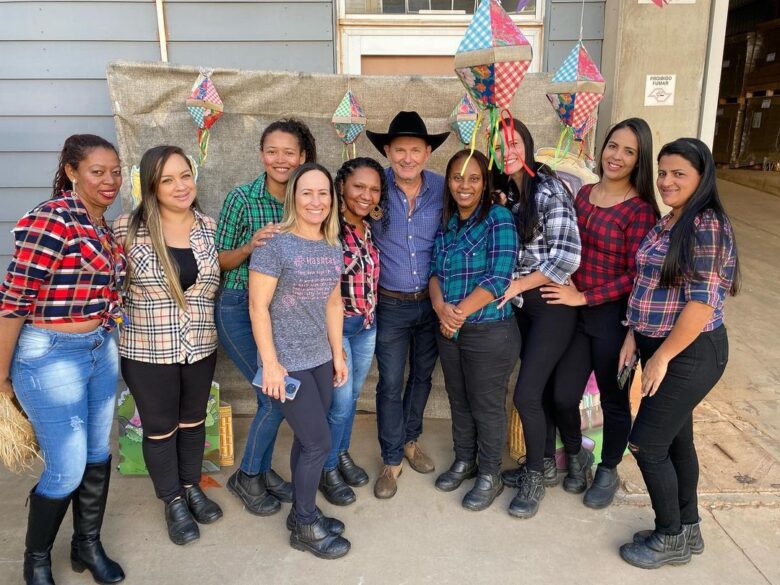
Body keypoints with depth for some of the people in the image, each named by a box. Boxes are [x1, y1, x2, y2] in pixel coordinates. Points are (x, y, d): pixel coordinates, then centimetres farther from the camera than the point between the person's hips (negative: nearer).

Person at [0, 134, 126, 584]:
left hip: (101, 350, 8)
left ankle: (88, 545, 39)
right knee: (67, 470, 4)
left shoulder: (102, 226, 6)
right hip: (51, 358, -8)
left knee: (98, 455, 18)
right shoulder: (50, 221, -20)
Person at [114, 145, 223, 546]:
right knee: (160, 427, 13)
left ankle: (192, 487, 42)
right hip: (147, 350, -3)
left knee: (193, 419, 20)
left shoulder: (210, 227, -1)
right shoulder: (128, 228, -12)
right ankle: (173, 501, 34)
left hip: (201, 346, 3)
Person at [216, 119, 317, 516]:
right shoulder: (242, 198, -11)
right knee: (277, 393, -6)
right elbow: (219, 260, -6)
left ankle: (262, 470, 33)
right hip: (240, 308, -4)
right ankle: (245, 477, 18)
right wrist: (250, 246, -24)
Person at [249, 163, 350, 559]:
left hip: (320, 359, 6)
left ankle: (302, 512, 32)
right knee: (319, 442, -1)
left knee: (307, 439, 14)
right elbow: (258, 306, -14)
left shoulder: (332, 248, 7)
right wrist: (270, 363, -16)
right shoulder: (275, 244, -13)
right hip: (287, 362, -6)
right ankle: (305, 525, 19)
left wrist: (338, 354, 15)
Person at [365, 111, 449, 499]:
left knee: (422, 375, 17)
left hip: (432, 302, 2)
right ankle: (391, 460, 23)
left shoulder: (443, 189, -6)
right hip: (391, 304, -2)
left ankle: (410, 440, 40)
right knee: (390, 384, 4)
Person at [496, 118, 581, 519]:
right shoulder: (504, 192, 5)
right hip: (520, 303, 6)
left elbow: (567, 258, -21)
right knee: (540, 388, 16)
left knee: (526, 394, -6)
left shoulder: (550, 191, -16)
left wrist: (517, 285, -16)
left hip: (552, 304, -6)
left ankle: (534, 478, 15)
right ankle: (543, 461, 34)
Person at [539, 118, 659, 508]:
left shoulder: (641, 209, -14)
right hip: (576, 312, 5)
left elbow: (635, 276, -15)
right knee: (562, 395, 7)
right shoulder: (584, 194, 5)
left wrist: (584, 297, -16)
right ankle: (576, 457, 35)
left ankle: (608, 472, 35)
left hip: (614, 316, -5)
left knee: (613, 400, 12)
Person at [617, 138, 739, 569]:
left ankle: (670, 539, 19)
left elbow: (703, 301, -23)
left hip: (690, 354, -9)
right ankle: (687, 531, 34)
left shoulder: (707, 226, -19)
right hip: (660, 348, 9)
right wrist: (634, 336, 5)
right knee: (676, 440, 17)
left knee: (646, 443, -2)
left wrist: (662, 356, -19)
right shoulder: (666, 223, 9)